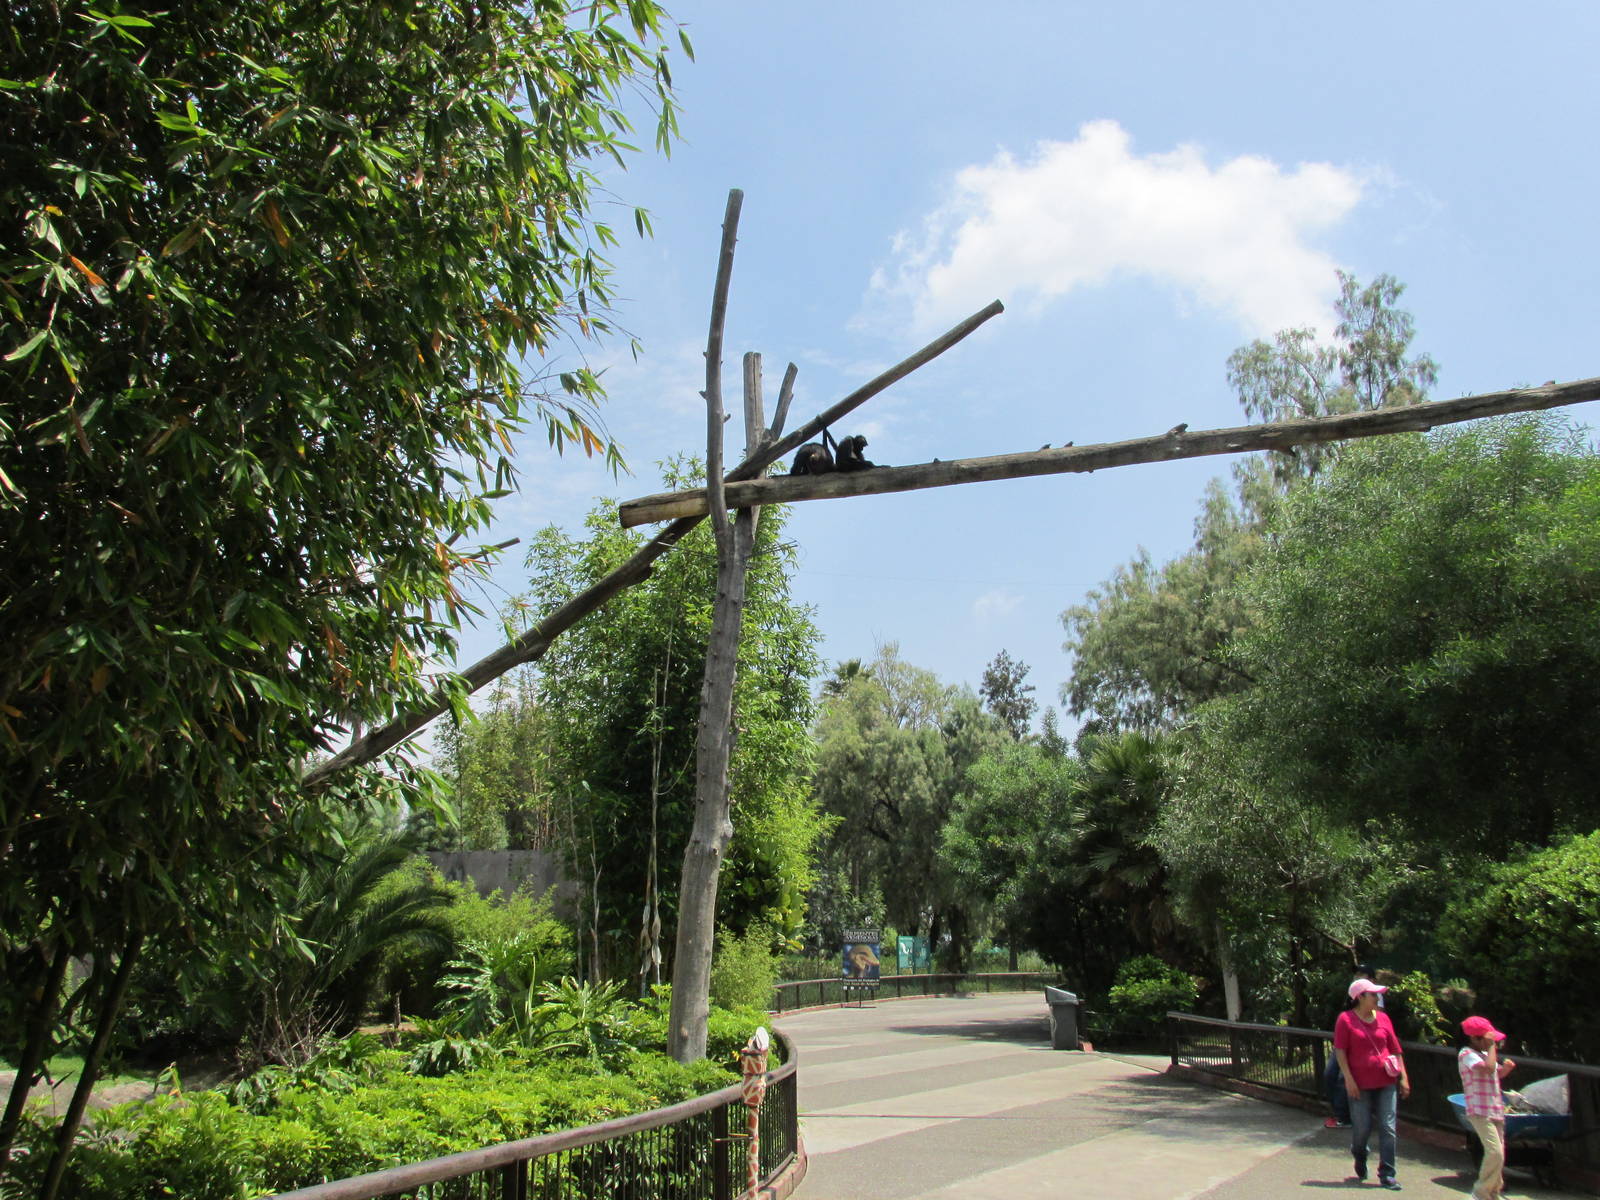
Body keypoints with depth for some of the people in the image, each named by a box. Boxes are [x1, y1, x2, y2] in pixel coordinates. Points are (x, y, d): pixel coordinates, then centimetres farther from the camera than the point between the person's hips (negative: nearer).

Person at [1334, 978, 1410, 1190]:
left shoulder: (1383, 1018, 6)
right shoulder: (1346, 1019, -5)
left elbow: (1396, 1049, 11)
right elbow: (1340, 1051, -7)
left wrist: (1403, 1077, 6)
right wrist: (1349, 1079, -13)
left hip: (1386, 1082, 3)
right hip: (1360, 1085, -3)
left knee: (1388, 1129, -1)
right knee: (1362, 1128, 3)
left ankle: (1387, 1175, 7)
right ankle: (1359, 1157, 35)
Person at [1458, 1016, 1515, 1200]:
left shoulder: (1485, 1054, 16)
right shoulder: (1467, 1054, -13)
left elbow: (1497, 1073, 30)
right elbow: (1489, 1068, -29)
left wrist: (1506, 1067, 8)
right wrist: (1492, 1046, -18)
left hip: (1495, 1111, 9)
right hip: (1480, 1112, -9)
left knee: (1498, 1154, 12)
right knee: (1495, 1153, -18)